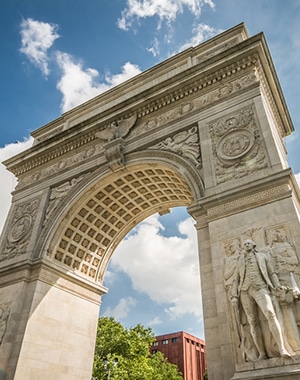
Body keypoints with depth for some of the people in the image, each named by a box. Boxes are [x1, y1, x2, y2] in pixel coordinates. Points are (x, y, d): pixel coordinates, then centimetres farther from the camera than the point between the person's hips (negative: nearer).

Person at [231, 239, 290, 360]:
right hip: (245, 291, 2)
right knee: (253, 322, -7)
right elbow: (236, 280, 18)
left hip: (260, 289, -2)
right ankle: (262, 354, -8)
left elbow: (271, 273, 15)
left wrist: (277, 285, -5)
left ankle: (282, 349, -29)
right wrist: (234, 296, 4)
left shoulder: (262, 256, 20)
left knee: (270, 314, -25)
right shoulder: (239, 262, 23)